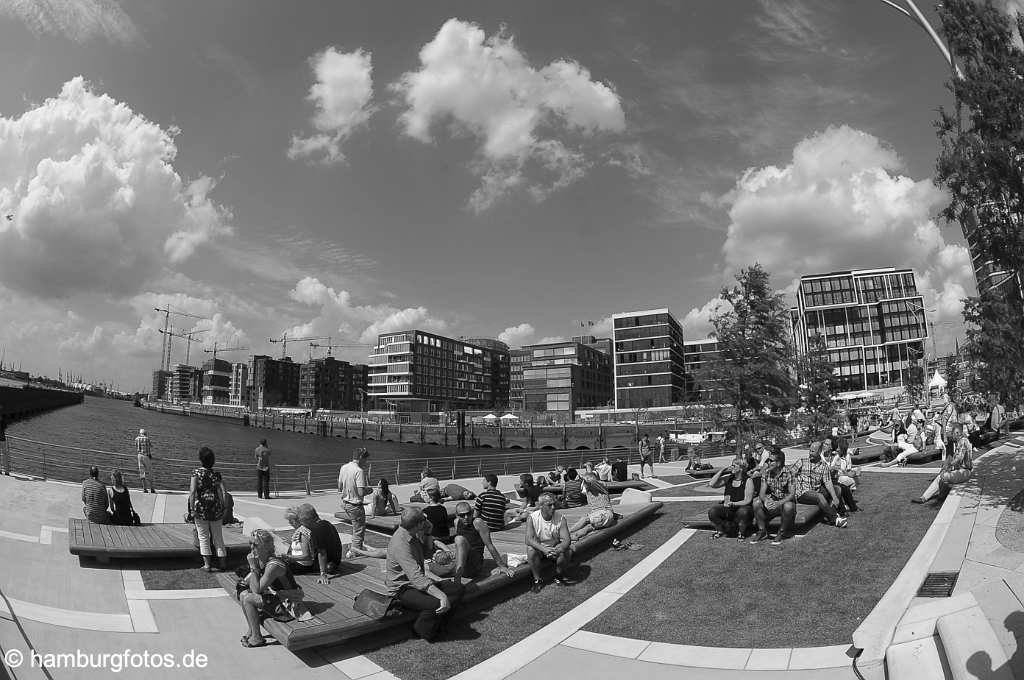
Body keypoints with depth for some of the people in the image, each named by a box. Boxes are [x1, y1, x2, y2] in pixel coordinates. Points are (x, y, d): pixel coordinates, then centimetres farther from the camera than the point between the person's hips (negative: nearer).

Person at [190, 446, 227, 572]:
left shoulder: (196, 472, -5)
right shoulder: (216, 474, 2)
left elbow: (192, 491, -13)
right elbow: (223, 492, -2)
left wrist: (192, 509, -10)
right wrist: (222, 508, 4)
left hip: (201, 508, -3)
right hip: (216, 509, 3)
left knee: (203, 537, 9)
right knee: (218, 537, 11)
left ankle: (207, 564, 9)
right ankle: (222, 563, 13)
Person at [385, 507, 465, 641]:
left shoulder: (414, 536, 2)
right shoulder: (400, 544, -28)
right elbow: (416, 576, -36)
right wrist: (441, 596, -42)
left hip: (417, 584, 9)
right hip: (402, 590, -9)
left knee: (458, 589, -3)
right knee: (437, 604, -32)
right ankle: (423, 628, -6)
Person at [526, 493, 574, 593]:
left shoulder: (561, 519, -14)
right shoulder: (532, 518, -19)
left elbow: (567, 539, -20)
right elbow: (529, 539, -26)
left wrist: (561, 548, -44)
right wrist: (543, 549, -43)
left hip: (554, 548, 1)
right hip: (539, 548, -1)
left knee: (568, 550, -26)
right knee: (531, 550, -32)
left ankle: (559, 576, 1)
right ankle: (537, 580, -12)